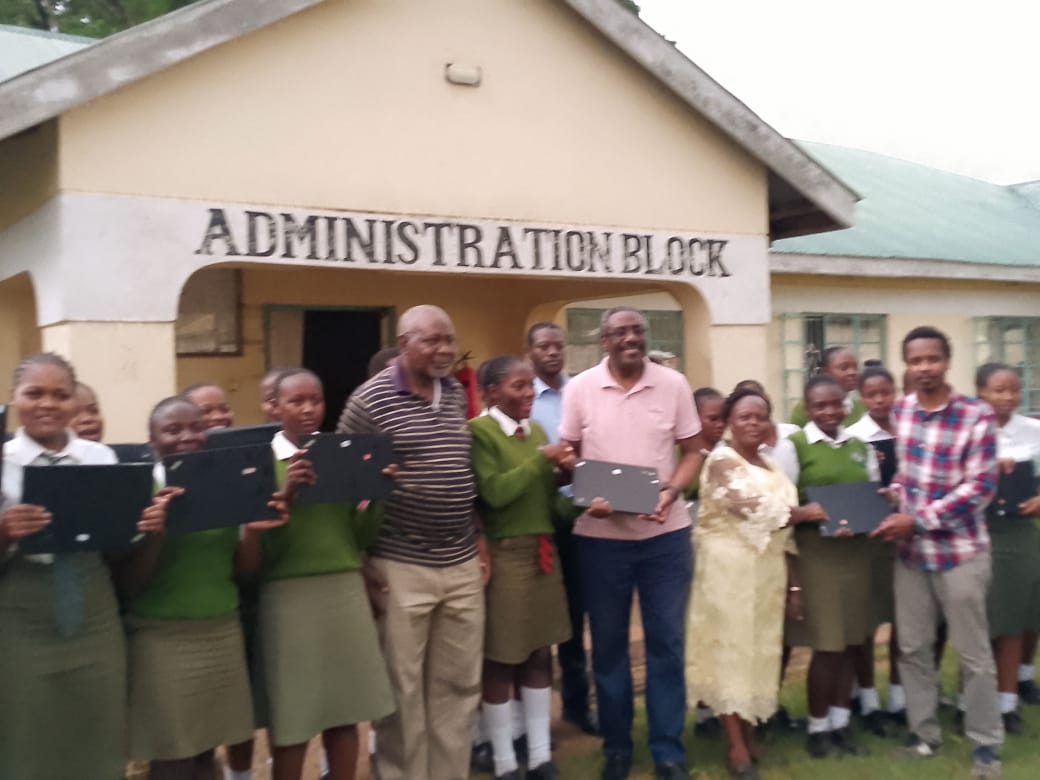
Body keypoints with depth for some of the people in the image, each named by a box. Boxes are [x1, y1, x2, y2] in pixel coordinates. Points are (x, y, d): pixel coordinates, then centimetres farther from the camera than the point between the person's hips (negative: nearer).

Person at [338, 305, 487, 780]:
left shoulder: (458, 394, 9)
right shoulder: (370, 399, -9)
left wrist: (478, 538, 14)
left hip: (462, 565, 6)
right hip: (400, 567, -5)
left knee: (459, 683, 13)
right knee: (402, 688, 6)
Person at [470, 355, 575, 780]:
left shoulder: (536, 430, 12)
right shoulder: (478, 431, -10)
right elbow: (494, 492, -20)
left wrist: (562, 471, -3)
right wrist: (541, 460, -16)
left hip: (543, 549, 7)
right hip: (505, 553, -7)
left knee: (540, 653, 13)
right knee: (500, 659, 4)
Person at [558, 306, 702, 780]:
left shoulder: (673, 384, 0)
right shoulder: (580, 388, -2)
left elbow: (692, 451, 4)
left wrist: (671, 493, -13)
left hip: (665, 533, 0)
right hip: (601, 535, 0)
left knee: (666, 642, 7)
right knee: (608, 644, 10)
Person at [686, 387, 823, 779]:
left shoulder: (769, 465, 14)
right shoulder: (721, 460, -10)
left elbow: (781, 526, 15)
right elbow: (756, 510, -20)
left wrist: (791, 583, 12)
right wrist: (807, 513, -6)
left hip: (767, 569, 7)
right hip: (730, 568, -7)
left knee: (757, 648, 12)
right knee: (730, 648, -1)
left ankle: (748, 730, 25)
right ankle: (736, 745, 6)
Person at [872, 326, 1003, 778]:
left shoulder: (976, 416, -12)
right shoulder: (899, 411, 4)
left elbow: (980, 487, -15)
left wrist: (917, 519, -18)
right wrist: (895, 500, -2)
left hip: (960, 550, -5)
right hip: (911, 550, 5)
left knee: (973, 652, 6)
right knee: (913, 647, 12)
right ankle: (925, 733, 28)